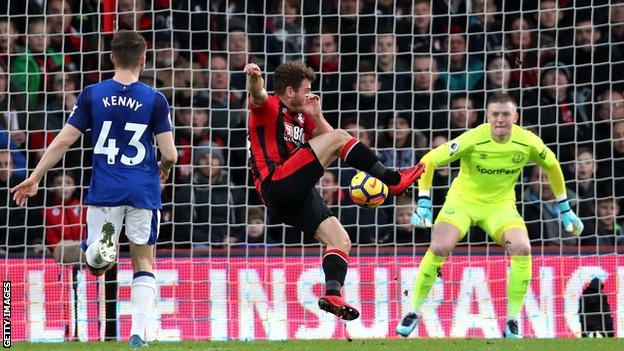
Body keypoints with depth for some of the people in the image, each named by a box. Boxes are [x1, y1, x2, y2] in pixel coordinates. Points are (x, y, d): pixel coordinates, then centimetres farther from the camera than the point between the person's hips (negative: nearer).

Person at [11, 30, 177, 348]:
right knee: (144, 264, 10)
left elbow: (63, 141, -3)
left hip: (104, 191, 0)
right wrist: (164, 168, 21)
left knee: (94, 265, 11)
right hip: (143, 191, 0)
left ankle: (103, 240, -26)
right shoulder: (155, 100, -3)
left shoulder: (92, 95, -1)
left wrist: (34, 178, 7)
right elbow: (170, 155, -3)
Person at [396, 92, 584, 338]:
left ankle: (512, 321, -9)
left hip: (500, 205, 2)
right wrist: (423, 203, -24)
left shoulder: (528, 142, -15)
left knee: (522, 249, -24)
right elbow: (428, 161, -18)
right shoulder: (473, 140, -24)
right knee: (439, 248, -24)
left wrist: (565, 210, 11)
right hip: (463, 200, -2)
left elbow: (552, 165, 7)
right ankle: (413, 312, -3)